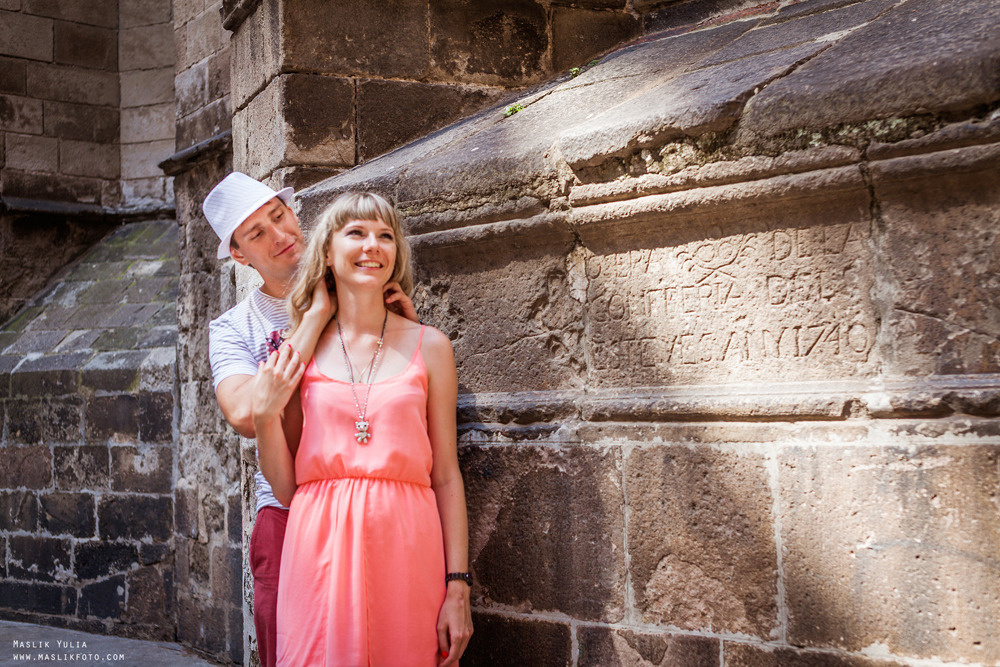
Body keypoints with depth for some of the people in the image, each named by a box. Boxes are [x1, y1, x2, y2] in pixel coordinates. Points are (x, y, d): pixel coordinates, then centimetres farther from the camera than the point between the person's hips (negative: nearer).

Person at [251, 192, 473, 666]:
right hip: (320, 549, 1)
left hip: (406, 549, 0)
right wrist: (265, 415, -8)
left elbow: (446, 475, 3)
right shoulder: (298, 353, 6)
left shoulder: (428, 346, 4)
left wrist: (458, 586, -2)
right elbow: (285, 488, 8)